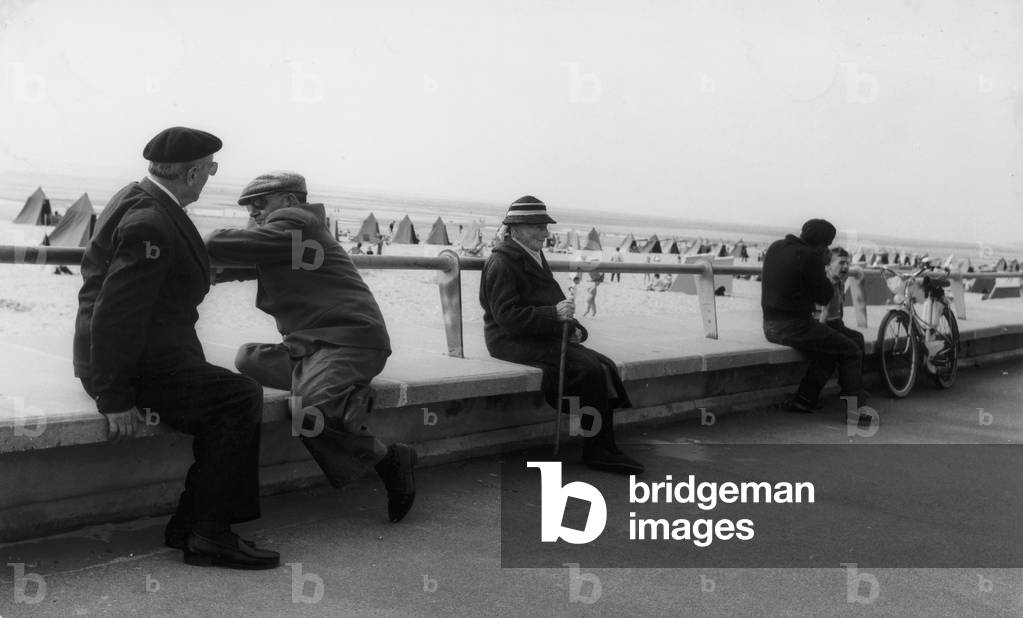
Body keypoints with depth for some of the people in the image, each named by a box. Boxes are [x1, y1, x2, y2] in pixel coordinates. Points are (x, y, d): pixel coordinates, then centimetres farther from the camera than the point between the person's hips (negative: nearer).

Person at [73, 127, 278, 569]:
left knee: (228, 405, 5)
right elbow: (116, 314, -24)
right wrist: (114, 399, -21)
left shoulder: (136, 200, 12)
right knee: (240, 398, -16)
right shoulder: (149, 224, -21)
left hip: (148, 354, 10)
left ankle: (189, 526, 8)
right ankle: (209, 534, -9)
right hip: (136, 365, -10)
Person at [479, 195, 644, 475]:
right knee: (589, 369, -23)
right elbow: (507, 317, -19)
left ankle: (604, 449, -10)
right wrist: (554, 315, -25)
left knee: (606, 366, -9)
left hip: (544, 337, 9)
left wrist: (572, 326, 6)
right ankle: (597, 450, -12)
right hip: (514, 343, -9)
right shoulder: (501, 263, -11)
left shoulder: (536, 257, 19)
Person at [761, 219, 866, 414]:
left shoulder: (775, 247, 9)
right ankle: (856, 410, 2)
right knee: (851, 352, 4)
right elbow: (824, 297, -8)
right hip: (795, 326, -9)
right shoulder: (810, 256, -17)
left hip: (770, 326, 9)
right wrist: (822, 265, 2)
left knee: (828, 349, 26)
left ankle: (803, 400, 22)